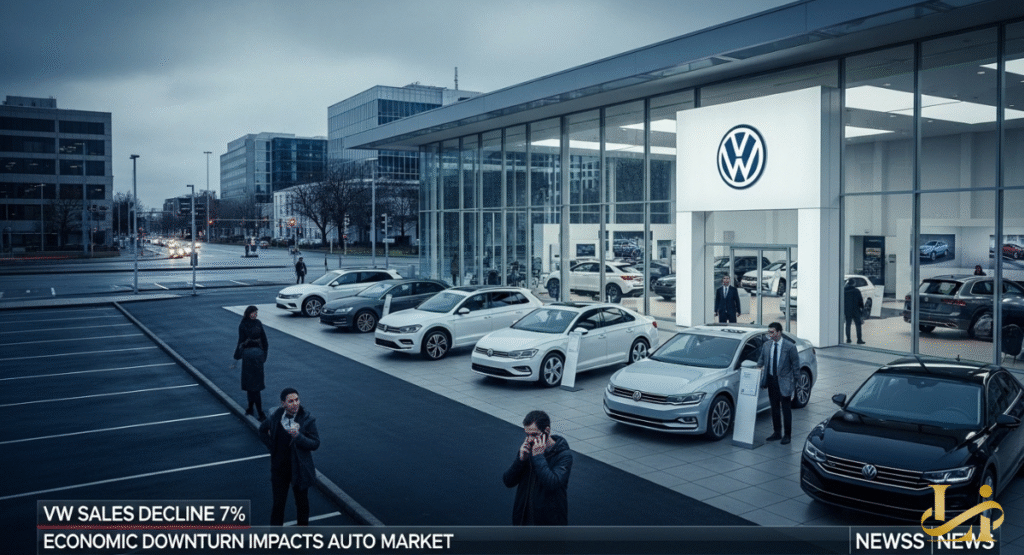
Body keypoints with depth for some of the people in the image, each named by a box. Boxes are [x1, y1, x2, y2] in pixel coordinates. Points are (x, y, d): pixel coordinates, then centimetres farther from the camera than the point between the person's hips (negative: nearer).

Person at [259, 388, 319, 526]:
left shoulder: (308, 420, -16)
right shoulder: (277, 417, -7)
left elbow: (315, 444, -19)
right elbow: (262, 429, 14)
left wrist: (298, 436, -34)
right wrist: (272, 445, 3)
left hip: (300, 470, -2)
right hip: (279, 469, 2)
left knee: (302, 502, 15)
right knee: (278, 503, 10)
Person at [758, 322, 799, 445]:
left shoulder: (790, 347, -11)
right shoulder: (766, 345, 4)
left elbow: (795, 364, -5)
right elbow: (761, 361, 16)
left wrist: (796, 381, -6)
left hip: (784, 382, -5)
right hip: (771, 381, 5)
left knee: (786, 409, 3)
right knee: (774, 408, 14)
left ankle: (787, 435, 13)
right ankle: (777, 432, 26)